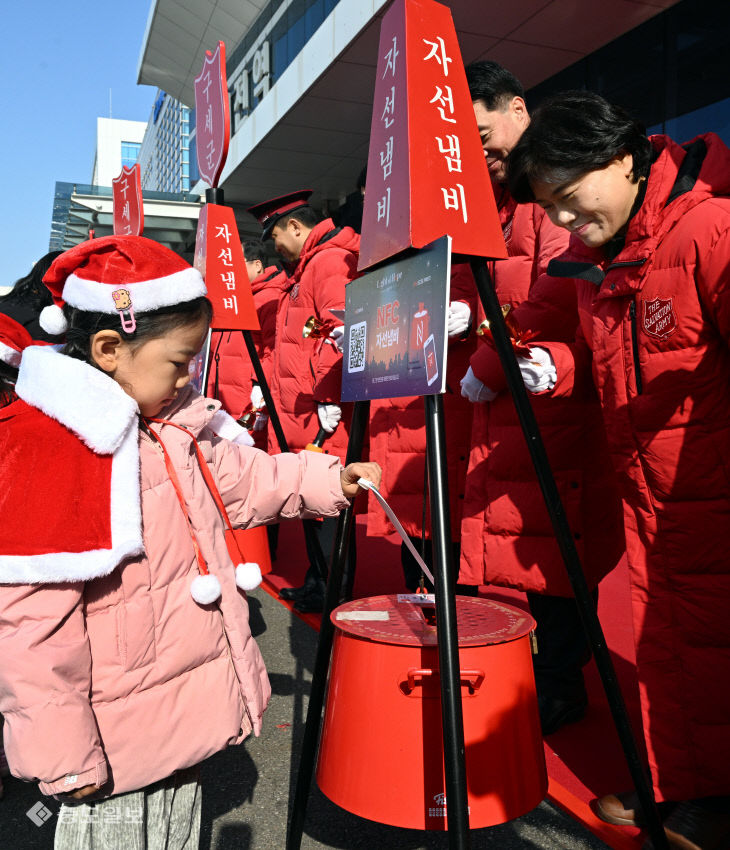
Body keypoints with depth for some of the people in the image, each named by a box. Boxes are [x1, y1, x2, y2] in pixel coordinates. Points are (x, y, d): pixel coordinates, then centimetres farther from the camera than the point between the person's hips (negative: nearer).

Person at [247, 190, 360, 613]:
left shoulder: (332, 261, -10)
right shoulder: (305, 268, 24)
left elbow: (339, 331, -23)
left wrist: (330, 398, -24)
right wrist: (274, 397, 28)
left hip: (323, 415, -10)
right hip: (303, 416, 11)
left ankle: (331, 591, 5)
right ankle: (316, 582, 24)